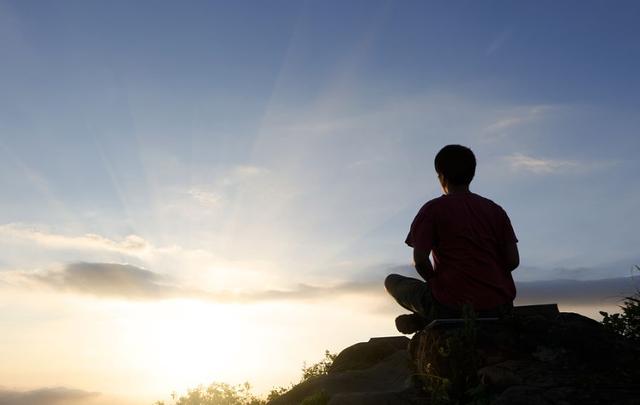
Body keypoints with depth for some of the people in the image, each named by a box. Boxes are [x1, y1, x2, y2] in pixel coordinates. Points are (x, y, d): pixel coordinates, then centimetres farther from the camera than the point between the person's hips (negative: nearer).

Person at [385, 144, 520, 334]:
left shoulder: (433, 209, -1)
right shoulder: (495, 210, 11)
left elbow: (420, 260, -9)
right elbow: (513, 260, 5)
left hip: (451, 306, -1)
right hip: (499, 308, 2)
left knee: (392, 281, 22)